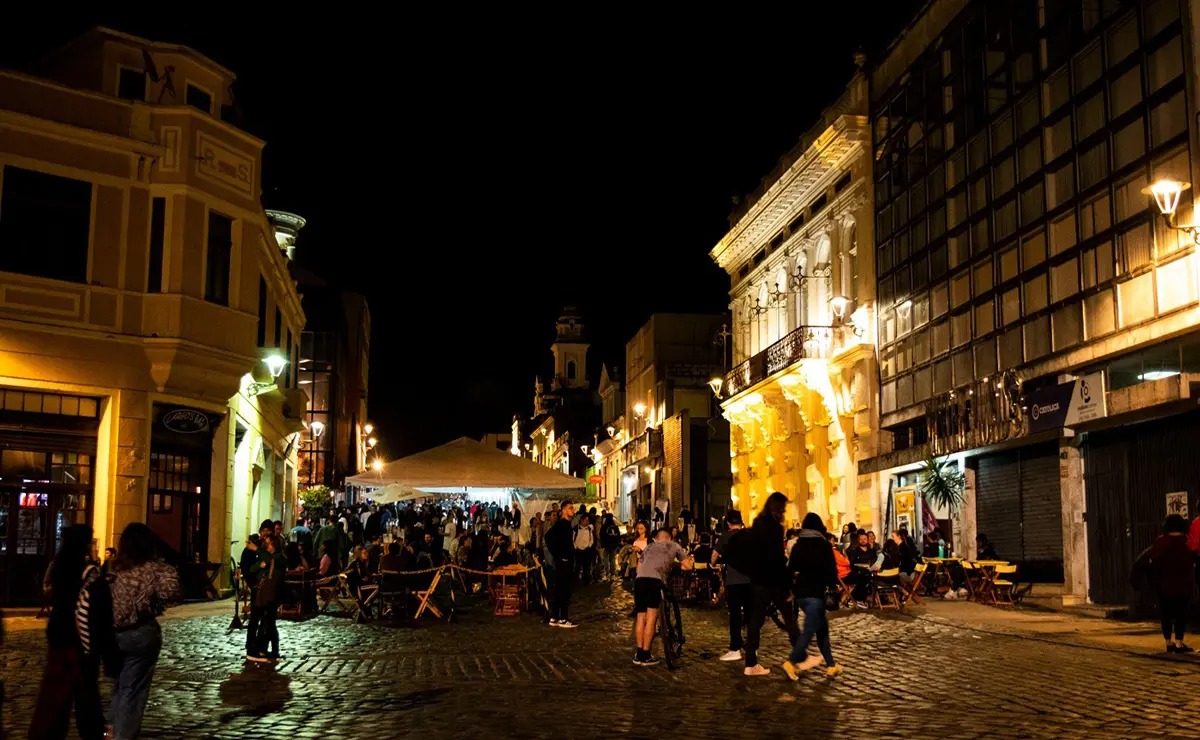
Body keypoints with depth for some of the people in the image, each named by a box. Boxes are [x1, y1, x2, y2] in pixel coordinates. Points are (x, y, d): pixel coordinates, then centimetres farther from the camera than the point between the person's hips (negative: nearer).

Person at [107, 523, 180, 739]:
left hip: (114, 633, 5)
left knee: (119, 685, 23)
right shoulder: (154, 568, -12)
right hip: (142, 634, -5)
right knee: (133, 689, 5)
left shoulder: (113, 568, 2)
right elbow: (170, 592, -24)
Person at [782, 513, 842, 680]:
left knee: (822, 627, 15)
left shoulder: (798, 544, 8)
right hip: (815, 592, -6)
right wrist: (832, 585, 9)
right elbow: (831, 568, -6)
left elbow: (791, 568, 10)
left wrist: (792, 588, 16)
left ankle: (831, 665, 16)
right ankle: (791, 662, -21)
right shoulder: (823, 544, -5)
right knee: (809, 629, -9)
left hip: (800, 592, 6)